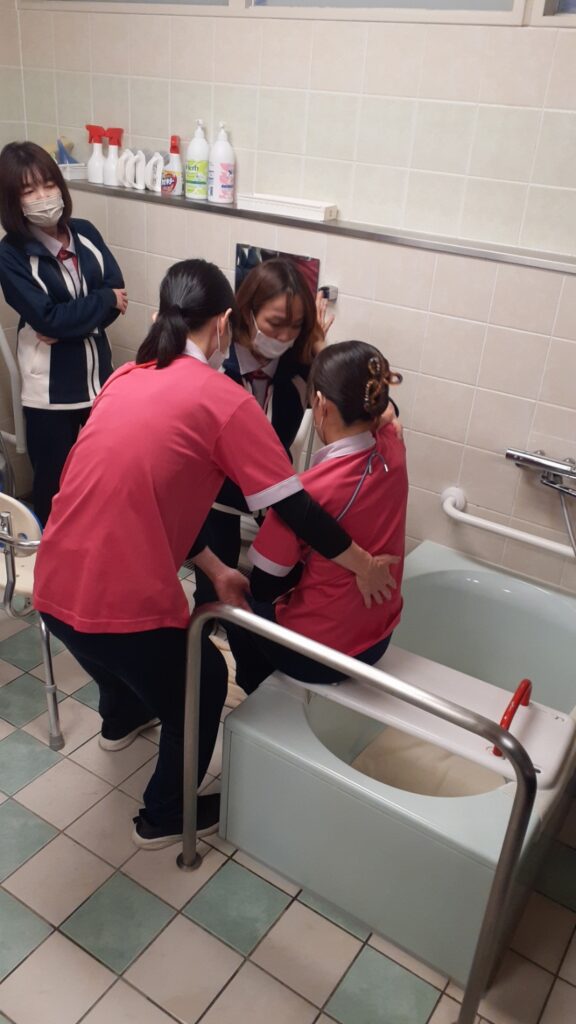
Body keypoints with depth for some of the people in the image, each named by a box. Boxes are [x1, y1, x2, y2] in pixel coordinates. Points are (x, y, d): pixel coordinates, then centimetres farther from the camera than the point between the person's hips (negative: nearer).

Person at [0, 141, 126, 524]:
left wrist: (68, 326, -17)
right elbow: (46, 318, -20)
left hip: (98, 373, 4)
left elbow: (118, 293, -5)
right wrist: (104, 300, -13)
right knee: (54, 479, 8)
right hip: (50, 385, -4)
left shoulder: (84, 233, 2)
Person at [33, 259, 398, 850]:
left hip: (56, 587, 8)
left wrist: (215, 570, 18)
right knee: (201, 688, 22)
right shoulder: (225, 401, -10)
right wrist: (364, 566, 6)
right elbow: (295, 510, -11)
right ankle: (165, 817, 40)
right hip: (121, 600, -7)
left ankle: (121, 721, 67)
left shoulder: (127, 379, 12)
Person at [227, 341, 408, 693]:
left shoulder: (307, 490, -31)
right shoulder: (393, 450, -14)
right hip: (378, 638, 6)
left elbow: (264, 586, -18)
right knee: (280, 596, 31)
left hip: (318, 653, -6)